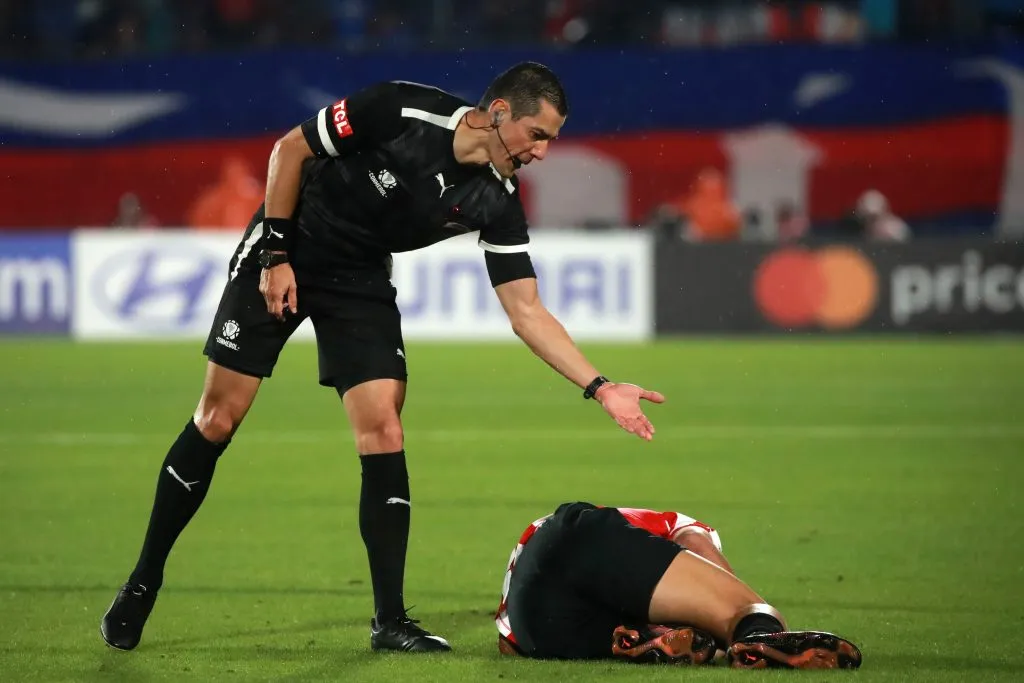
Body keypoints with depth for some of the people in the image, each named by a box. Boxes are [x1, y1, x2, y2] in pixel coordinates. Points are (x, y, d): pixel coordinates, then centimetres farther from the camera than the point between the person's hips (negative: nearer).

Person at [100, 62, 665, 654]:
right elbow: (290, 150, -13)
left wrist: (601, 388, -18)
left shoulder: (496, 201, -13)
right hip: (282, 255, -4)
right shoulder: (402, 111, -25)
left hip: (360, 283, 4)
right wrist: (275, 256, -13)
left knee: (383, 432, -11)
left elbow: (527, 310, -9)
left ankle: (390, 621, -4)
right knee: (218, 420, -3)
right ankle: (144, 581, 14)